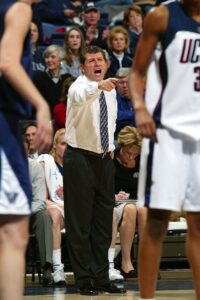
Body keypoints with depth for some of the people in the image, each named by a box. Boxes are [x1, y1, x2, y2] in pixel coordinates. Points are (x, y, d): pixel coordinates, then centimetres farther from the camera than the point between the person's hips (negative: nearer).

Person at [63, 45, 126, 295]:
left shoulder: (111, 90, 8)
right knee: (79, 224, -3)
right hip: (80, 159, -6)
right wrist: (99, 85, -59)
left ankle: (101, 278, 18)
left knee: (103, 223, 10)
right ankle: (84, 280, 3)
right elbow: (81, 95, -40)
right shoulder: (79, 86, -14)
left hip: (105, 160, 6)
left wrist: (110, 145, 13)